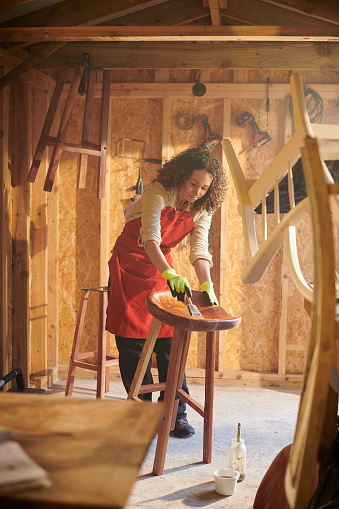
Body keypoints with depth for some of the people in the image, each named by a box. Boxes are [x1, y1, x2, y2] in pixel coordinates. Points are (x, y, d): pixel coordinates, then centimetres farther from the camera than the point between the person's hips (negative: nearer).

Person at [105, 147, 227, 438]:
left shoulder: (202, 211, -5)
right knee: (131, 339, -4)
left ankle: (176, 413, 7)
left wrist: (207, 287, -31)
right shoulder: (159, 194, -21)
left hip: (161, 267, 4)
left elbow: (200, 251, -14)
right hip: (129, 265, -4)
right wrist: (171, 275, -46)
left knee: (169, 338, -1)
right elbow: (150, 239, -32)